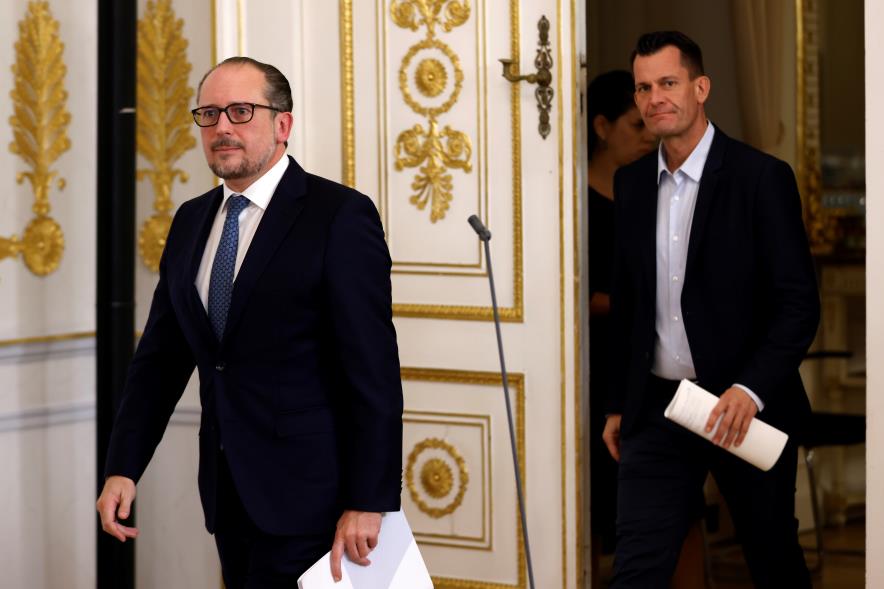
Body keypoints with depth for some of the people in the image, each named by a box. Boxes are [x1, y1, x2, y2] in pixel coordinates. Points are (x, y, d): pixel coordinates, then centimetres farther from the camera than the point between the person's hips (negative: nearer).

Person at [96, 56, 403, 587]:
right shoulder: (192, 221, 12)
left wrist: (368, 502, -17)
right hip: (229, 494, 7)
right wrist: (123, 468, 2)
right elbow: (161, 356, 13)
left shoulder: (339, 216, -9)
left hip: (304, 492, -6)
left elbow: (373, 370, -13)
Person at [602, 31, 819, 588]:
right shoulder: (631, 183, 7)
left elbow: (799, 302, -13)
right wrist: (619, 405, 15)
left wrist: (751, 389, -24)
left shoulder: (763, 177, -10)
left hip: (746, 410, -4)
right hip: (658, 409, 4)